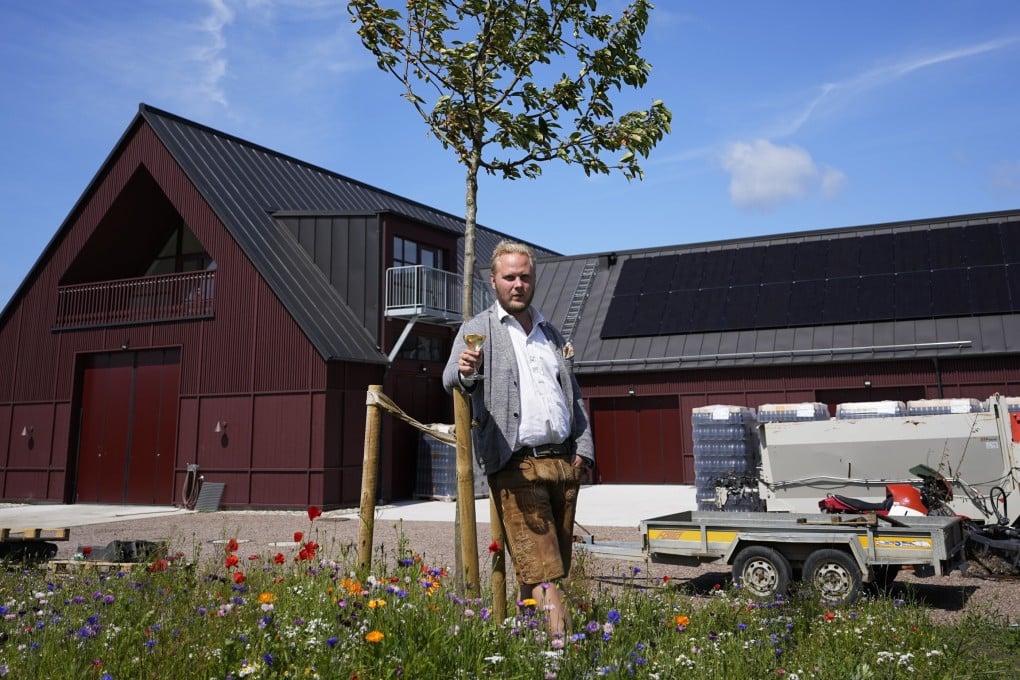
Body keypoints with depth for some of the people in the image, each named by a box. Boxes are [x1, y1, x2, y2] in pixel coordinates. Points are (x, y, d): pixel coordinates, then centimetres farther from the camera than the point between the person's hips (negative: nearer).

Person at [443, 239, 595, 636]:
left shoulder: (552, 334, 21)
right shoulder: (477, 330, 5)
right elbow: (451, 380, -11)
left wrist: (584, 447, 10)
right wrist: (464, 371, -35)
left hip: (564, 462, 6)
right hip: (516, 465, -5)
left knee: (556, 565, 11)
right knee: (539, 570, -10)